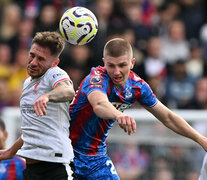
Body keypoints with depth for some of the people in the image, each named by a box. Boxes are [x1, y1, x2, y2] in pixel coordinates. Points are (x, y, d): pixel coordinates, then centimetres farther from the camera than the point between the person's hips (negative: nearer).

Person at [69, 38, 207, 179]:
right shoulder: (97, 78, -23)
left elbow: (167, 117, 10)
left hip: (97, 155, 6)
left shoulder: (138, 86, -3)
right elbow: (99, 104, -47)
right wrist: (118, 115, -68)